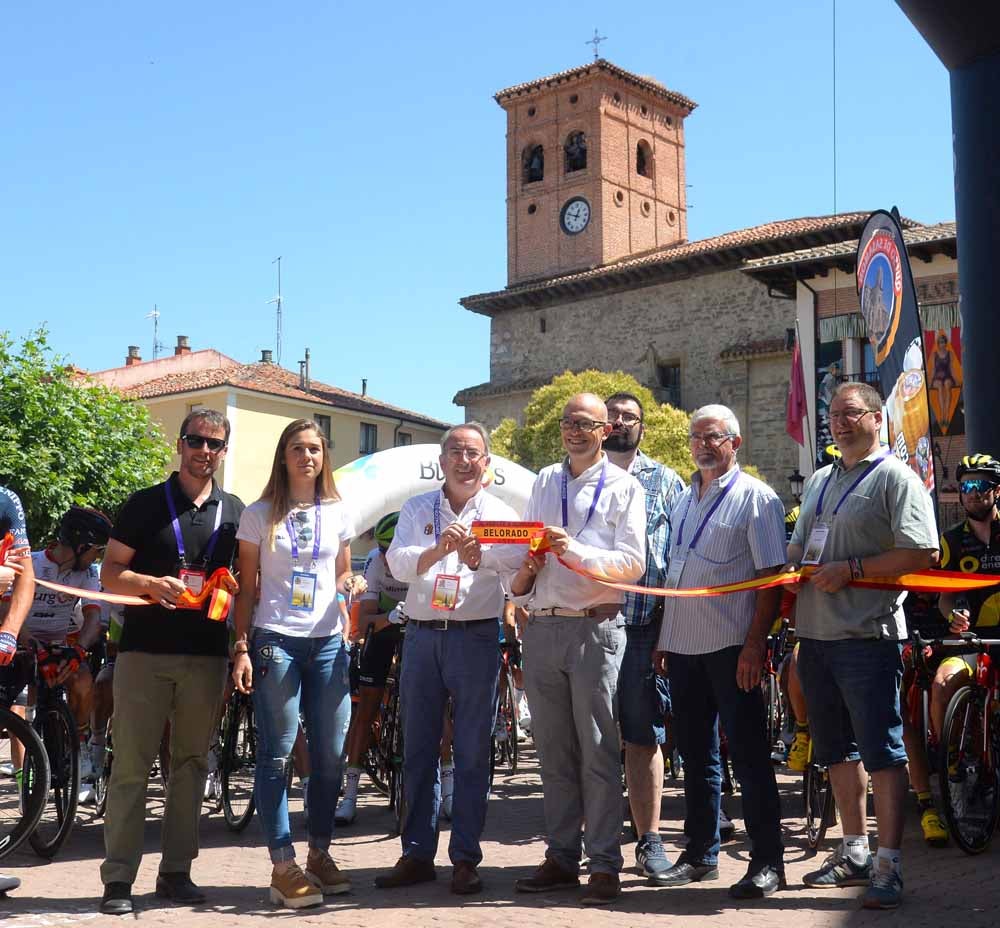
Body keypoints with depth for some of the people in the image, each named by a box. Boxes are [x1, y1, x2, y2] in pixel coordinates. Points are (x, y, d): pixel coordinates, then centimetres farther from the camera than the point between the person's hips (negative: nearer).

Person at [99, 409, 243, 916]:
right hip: (144, 650, -3)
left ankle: (176, 871, 17)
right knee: (131, 765, -3)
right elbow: (110, 573, 2)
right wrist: (150, 583, -17)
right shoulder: (145, 504, 3)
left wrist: (232, 587, -4)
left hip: (207, 654, 3)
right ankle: (118, 877, 2)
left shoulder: (234, 511, 11)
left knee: (191, 764, 8)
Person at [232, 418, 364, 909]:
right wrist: (241, 648, -4)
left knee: (330, 755, 5)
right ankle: (283, 866, 3)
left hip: (328, 642, 3)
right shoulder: (260, 514, 1)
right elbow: (246, 588, 2)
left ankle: (319, 854, 20)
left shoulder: (338, 513, 9)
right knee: (277, 756, -2)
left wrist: (353, 585, -2)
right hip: (276, 642, -3)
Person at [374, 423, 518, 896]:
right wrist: (437, 550, -28)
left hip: (476, 638, -2)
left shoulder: (501, 514, 3)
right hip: (422, 636, 2)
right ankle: (417, 853, 17)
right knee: (417, 750, 8)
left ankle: (465, 857, 11)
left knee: (472, 753, 2)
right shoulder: (416, 509, 8)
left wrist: (476, 557, -38)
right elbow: (398, 564, -8)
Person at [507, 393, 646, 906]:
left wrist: (576, 551, -19)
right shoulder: (544, 482, 18)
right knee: (553, 749, 9)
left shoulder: (623, 487, 3)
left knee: (598, 749, -3)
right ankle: (561, 857, 18)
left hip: (595, 627, -5)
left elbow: (632, 563, -7)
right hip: (541, 626, 5)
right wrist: (522, 574, 1)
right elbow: (523, 544, 22)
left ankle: (603, 864, 3)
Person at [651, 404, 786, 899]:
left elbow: (770, 576, -10)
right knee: (695, 755, 12)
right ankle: (700, 854, 23)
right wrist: (663, 638, 14)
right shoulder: (683, 500, 16)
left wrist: (755, 643, -17)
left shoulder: (755, 497, -4)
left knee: (749, 755, -2)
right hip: (684, 647, 7)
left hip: (731, 647, -6)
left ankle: (767, 862, 6)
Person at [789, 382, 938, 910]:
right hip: (814, 634, 8)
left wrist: (851, 569, -16)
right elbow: (796, 554, 26)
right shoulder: (818, 481, 19)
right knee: (837, 748, 15)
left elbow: (922, 553, -14)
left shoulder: (895, 477, -4)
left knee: (881, 751, -5)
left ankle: (888, 866, 0)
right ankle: (854, 853, 26)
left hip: (866, 634, -8)